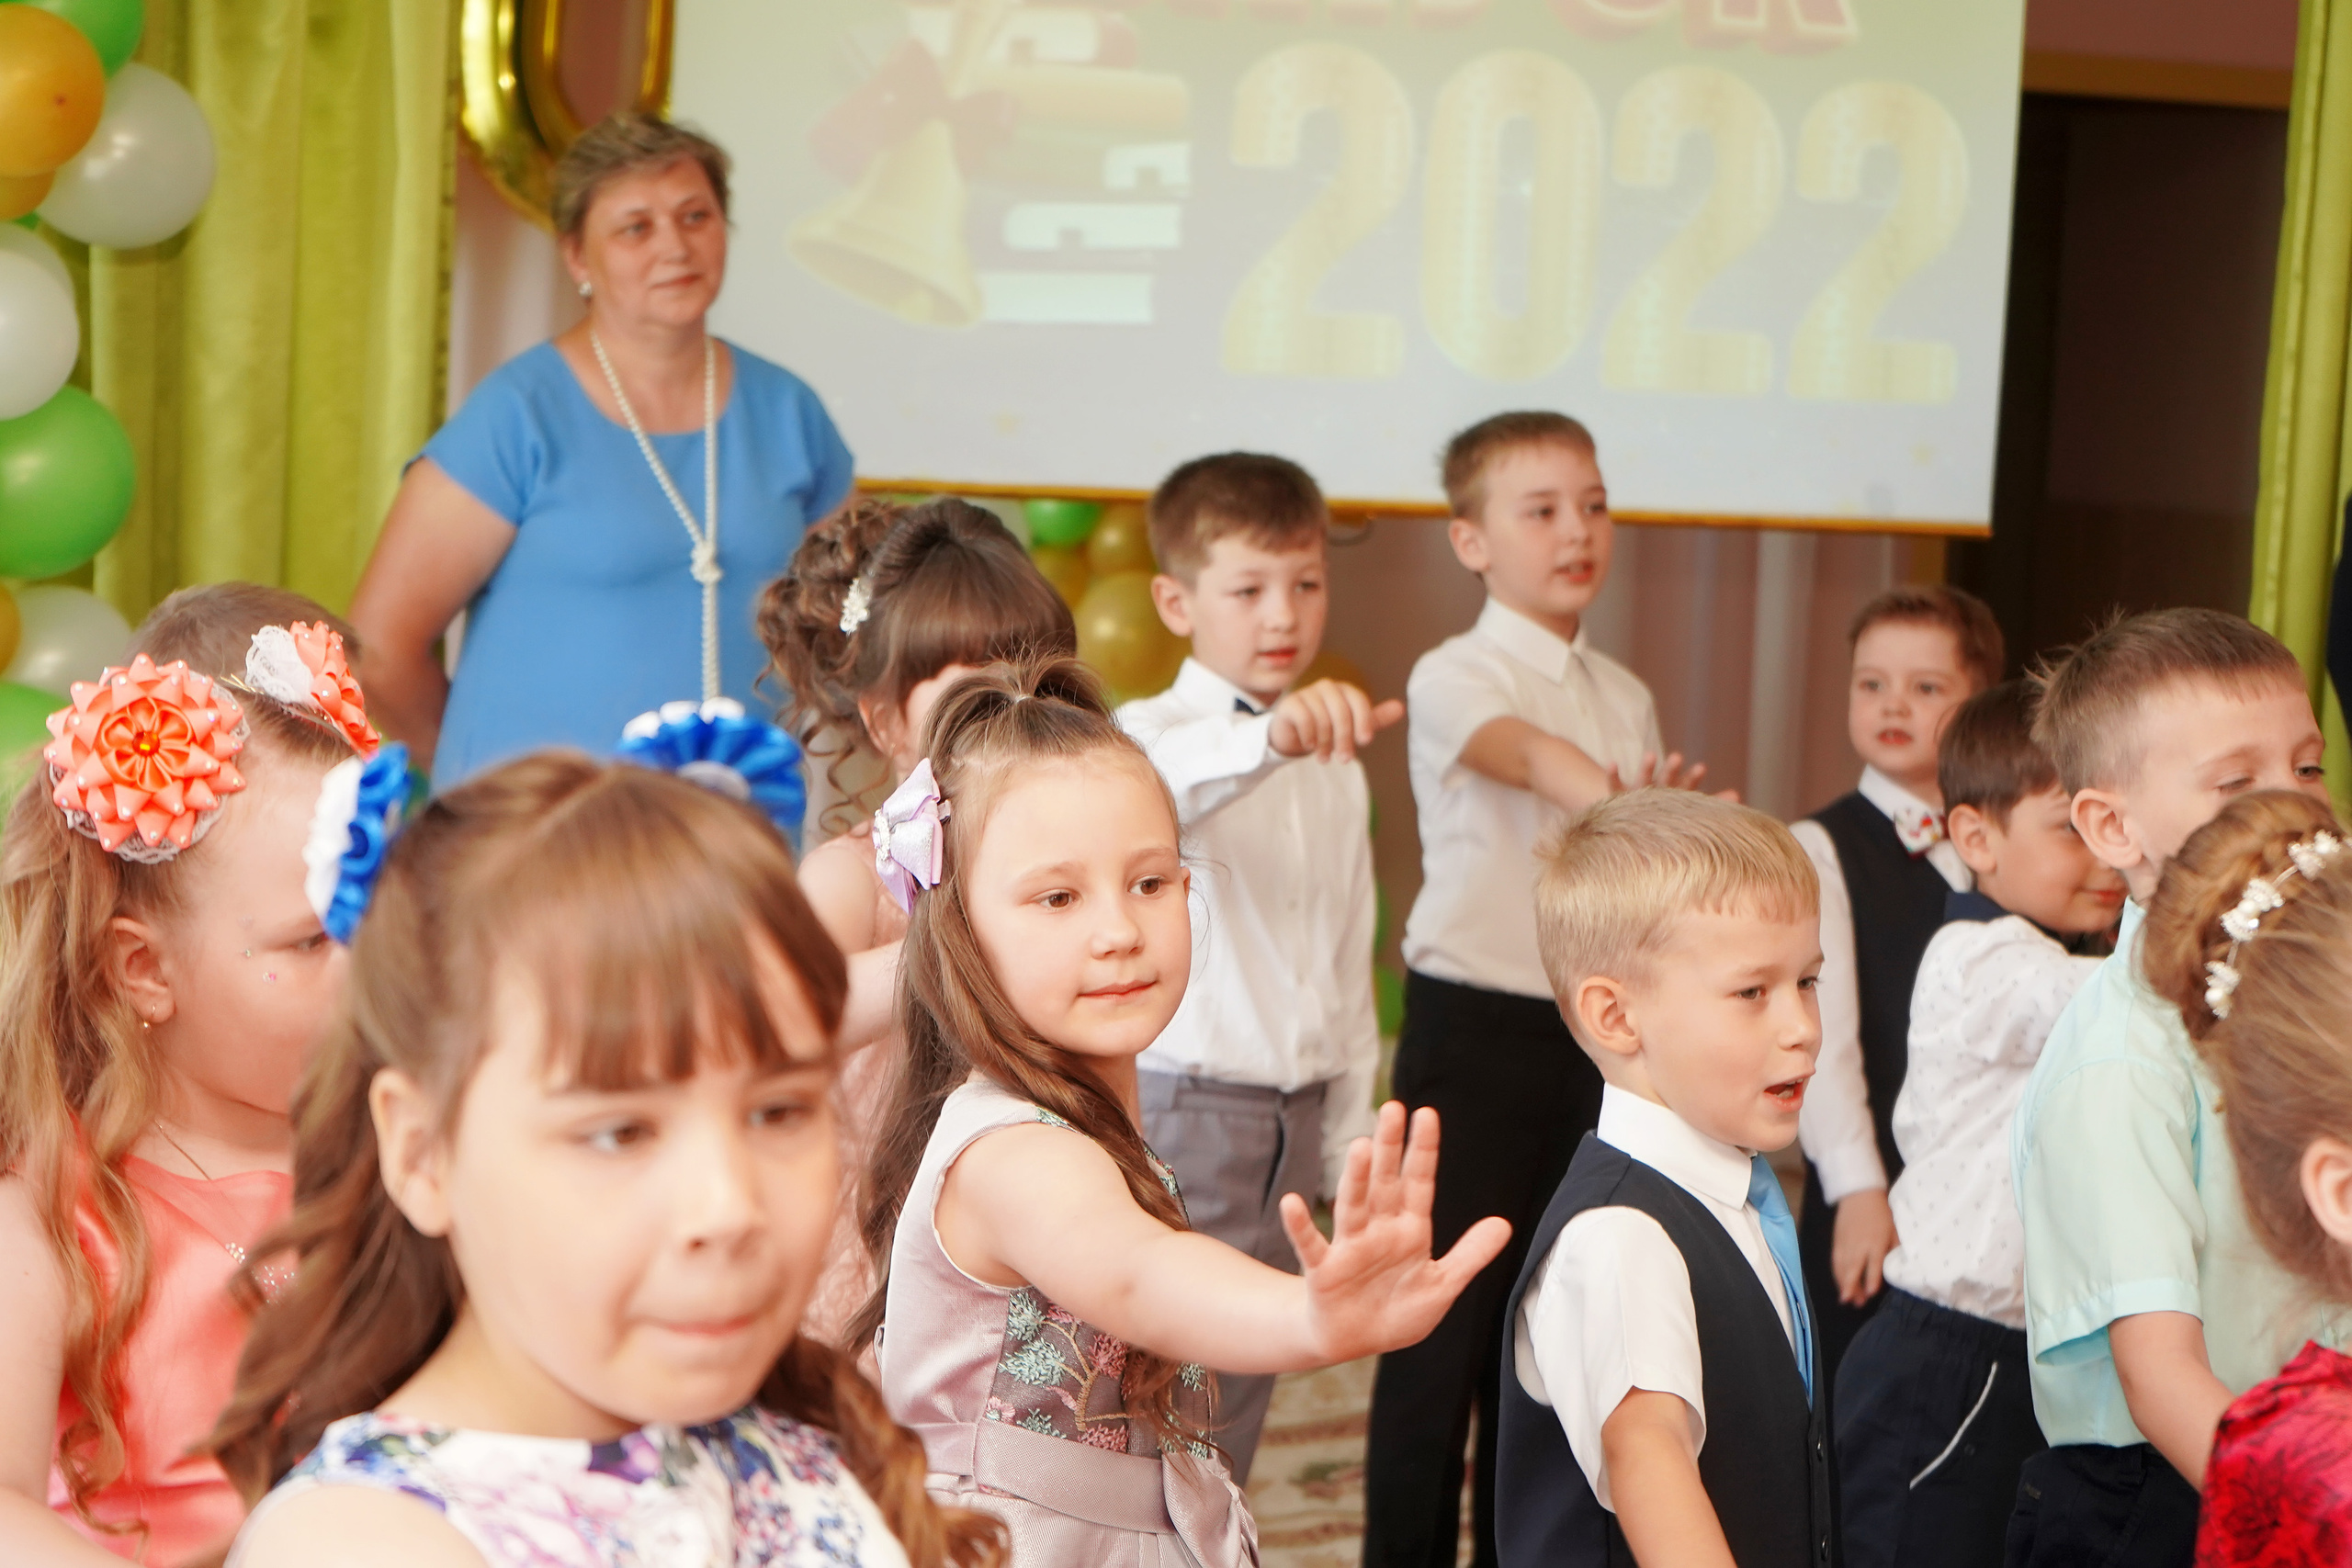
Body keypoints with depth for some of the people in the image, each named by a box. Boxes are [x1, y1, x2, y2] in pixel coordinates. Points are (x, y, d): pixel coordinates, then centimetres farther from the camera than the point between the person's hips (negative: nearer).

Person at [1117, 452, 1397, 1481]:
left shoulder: (1337, 768, 13)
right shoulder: (1156, 731, -8)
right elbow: (1153, 786, -35)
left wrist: (1351, 1144, 16)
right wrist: (1270, 738, -53)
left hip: (1294, 1121, 6)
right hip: (1177, 1113, -6)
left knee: (1238, 1396, 14)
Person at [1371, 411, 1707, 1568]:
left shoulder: (1626, 697, 13)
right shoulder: (1455, 678, -9)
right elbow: (1525, 752, -32)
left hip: (1592, 1030, 6)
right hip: (1476, 1027, -6)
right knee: (1447, 1321, -2)